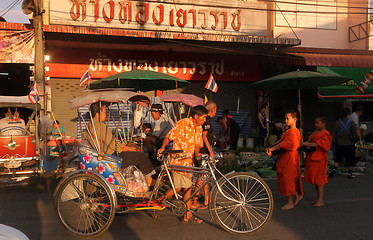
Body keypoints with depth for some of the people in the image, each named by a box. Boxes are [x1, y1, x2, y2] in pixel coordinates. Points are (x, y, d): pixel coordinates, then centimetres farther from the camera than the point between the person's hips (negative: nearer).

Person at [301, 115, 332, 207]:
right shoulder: (314, 133, 16)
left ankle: (321, 201, -3)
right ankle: (318, 198, 23)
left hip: (319, 159, -9)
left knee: (319, 179, -7)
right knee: (314, 179, 13)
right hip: (312, 157, 9)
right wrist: (305, 147, 2)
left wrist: (306, 143, -30)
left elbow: (317, 144, -24)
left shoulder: (325, 134, -11)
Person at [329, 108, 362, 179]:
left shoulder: (337, 122, 4)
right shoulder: (351, 122, -8)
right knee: (350, 159, 9)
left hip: (339, 143, 3)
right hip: (349, 143, -3)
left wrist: (336, 140, 22)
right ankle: (350, 173, 13)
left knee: (338, 158, 13)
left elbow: (334, 133, 9)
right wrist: (360, 139, -1)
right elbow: (357, 131, -16)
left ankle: (334, 168, -6)